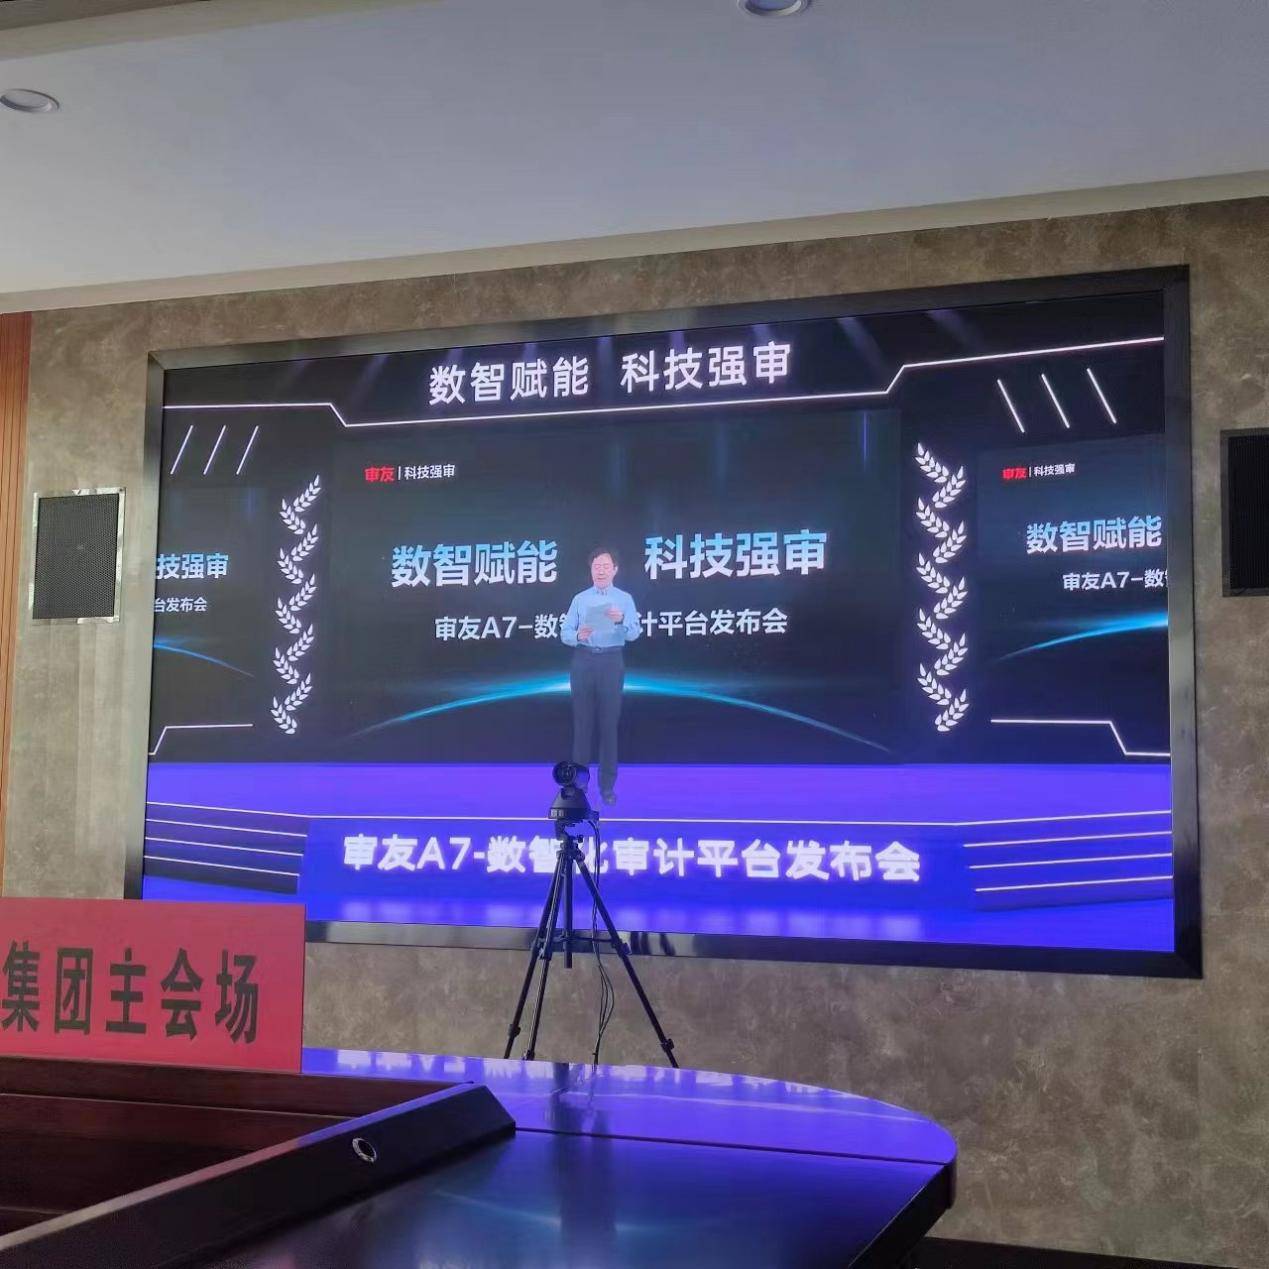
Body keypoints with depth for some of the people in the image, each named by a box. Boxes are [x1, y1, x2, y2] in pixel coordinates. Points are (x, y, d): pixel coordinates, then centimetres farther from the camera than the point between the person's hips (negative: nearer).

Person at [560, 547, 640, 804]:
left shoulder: (624, 599, 3)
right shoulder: (579, 599, 8)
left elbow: (633, 634, -9)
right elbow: (565, 633, 3)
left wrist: (621, 620, -30)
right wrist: (578, 635, -20)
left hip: (611, 663, -1)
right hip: (583, 662, 1)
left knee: (609, 722, 1)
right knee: (582, 721, 4)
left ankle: (607, 784, 8)